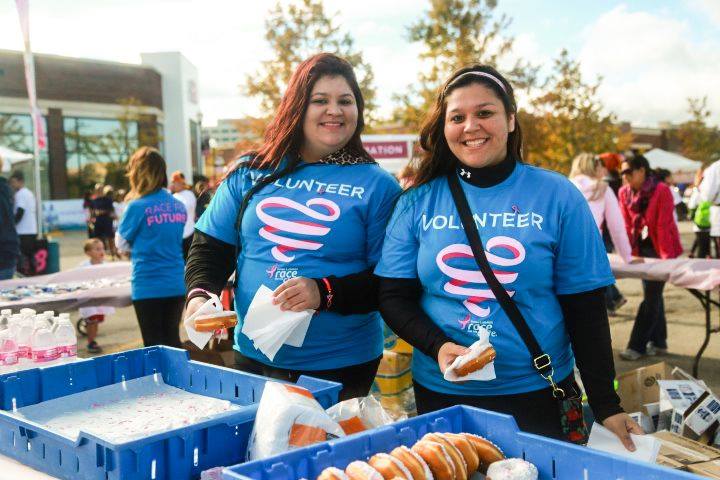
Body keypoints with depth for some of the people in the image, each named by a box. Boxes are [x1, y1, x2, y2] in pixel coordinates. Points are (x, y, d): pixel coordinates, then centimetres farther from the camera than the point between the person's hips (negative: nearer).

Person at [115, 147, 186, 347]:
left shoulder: (137, 207, -13)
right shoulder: (179, 206, 2)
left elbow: (122, 243, 2)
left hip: (148, 287, -5)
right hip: (177, 285, 5)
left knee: (153, 344, 4)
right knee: (172, 340, 16)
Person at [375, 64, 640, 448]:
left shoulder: (557, 196, -5)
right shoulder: (418, 201, -2)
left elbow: (585, 308, -3)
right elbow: (393, 297, 0)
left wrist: (606, 406, -4)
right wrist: (437, 346, -18)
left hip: (537, 394, -1)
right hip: (439, 393, 2)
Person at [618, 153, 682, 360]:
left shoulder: (661, 190, -16)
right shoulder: (624, 192, 1)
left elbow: (663, 225, -18)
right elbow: (626, 225, 2)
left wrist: (666, 256, -19)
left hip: (661, 248, -6)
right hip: (642, 248, 6)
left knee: (651, 296, -5)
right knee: (653, 294, 12)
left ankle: (637, 345, -4)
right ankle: (658, 342, 21)